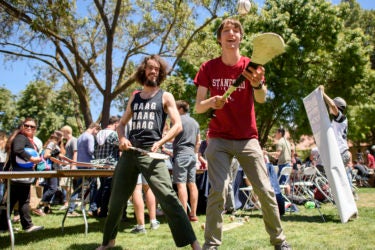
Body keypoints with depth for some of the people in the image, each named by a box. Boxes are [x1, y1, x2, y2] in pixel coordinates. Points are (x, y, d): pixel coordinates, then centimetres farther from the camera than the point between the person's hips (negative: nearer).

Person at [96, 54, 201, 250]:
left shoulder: (165, 97, 6)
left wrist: (160, 142, -16)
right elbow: (122, 123, 24)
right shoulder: (134, 98, 18)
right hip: (129, 152, 5)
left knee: (167, 196, -17)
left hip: (151, 153, -5)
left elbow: (178, 125, -1)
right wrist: (121, 138, 1)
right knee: (116, 198, 13)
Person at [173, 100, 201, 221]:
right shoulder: (195, 122, 17)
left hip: (181, 154, -7)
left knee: (181, 184, -9)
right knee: (192, 184, 7)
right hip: (192, 154, 7)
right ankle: (193, 214, 10)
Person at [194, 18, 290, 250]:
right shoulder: (208, 68, 0)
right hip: (219, 139, -1)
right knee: (218, 191, -12)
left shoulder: (251, 65, 1)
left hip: (248, 139, 1)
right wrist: (212, 102, -24)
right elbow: (198, 107, -2)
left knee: (265, 190, 0)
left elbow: (261, 99, -16)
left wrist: (257, 84, -39)